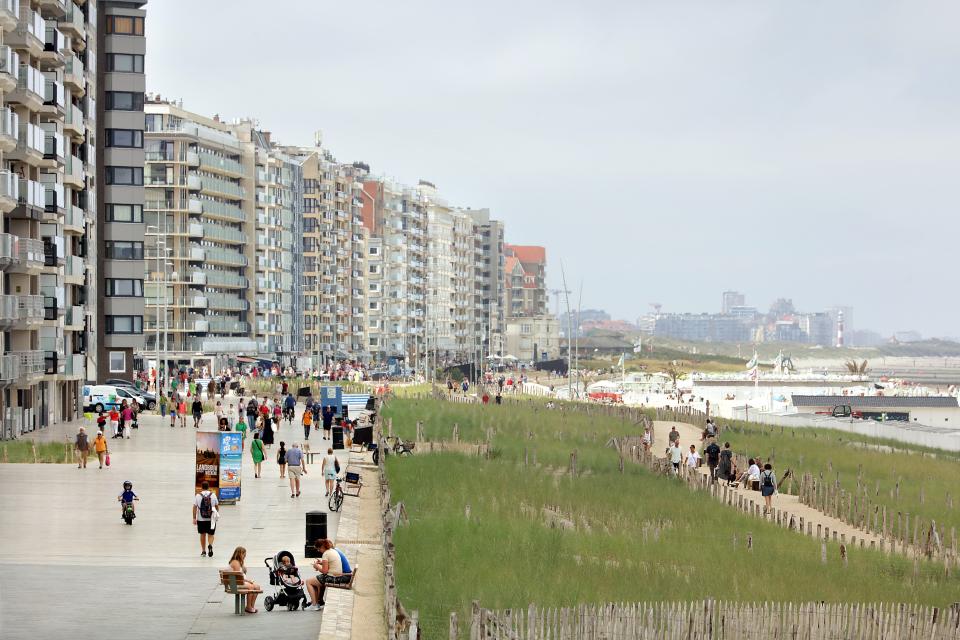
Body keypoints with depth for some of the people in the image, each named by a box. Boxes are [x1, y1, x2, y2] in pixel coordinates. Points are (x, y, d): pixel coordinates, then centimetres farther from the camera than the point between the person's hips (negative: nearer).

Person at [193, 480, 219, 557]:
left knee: (203, 534, 15)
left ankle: (203, 551, 22)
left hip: (201, 519, 0)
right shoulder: (213, 495, -1)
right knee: (210, 535, 6)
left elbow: (195, 507, -7)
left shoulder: (198, 496, -4)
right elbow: (216, 506, 8)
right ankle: (210, 545, -23)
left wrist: (194, 518, -3)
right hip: (211, 519, 0)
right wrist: (216, 514, 24)